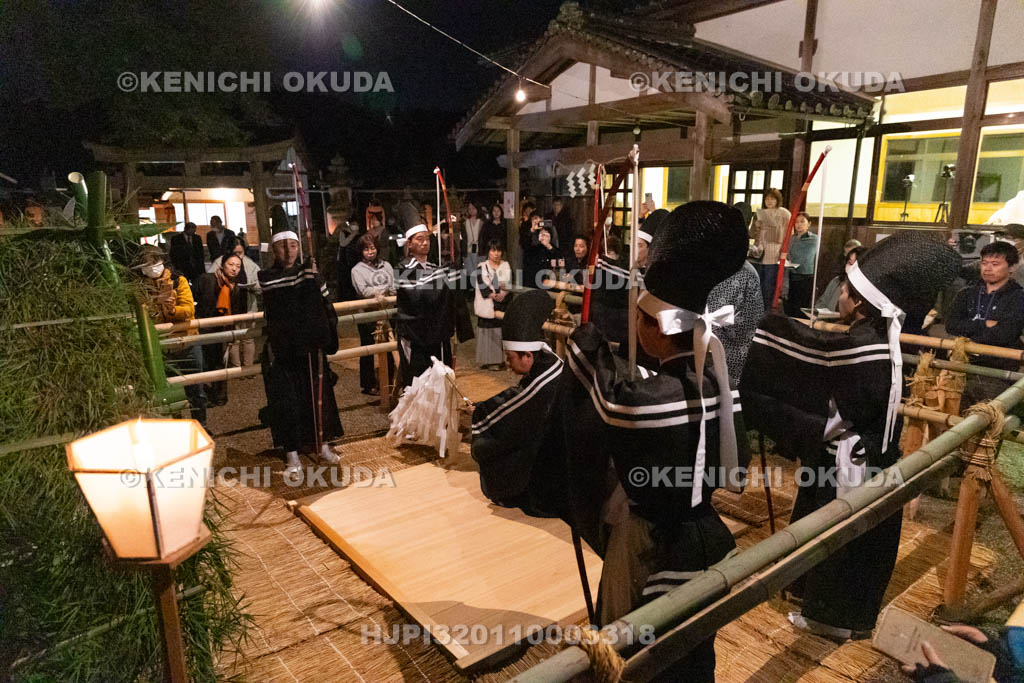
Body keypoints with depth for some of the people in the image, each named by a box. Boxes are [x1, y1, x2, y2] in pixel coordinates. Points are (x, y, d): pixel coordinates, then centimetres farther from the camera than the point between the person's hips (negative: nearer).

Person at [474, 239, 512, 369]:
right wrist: (494, 295, -20)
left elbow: (510, 283, 0)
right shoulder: (481, 267, 3)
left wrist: (503, 294, -18)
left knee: (502, 331, 0)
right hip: (487, 306, -2)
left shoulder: (506, 266, 11)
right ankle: (489, 360, 1)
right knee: (489, 332, -3)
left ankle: (502, 359, 6)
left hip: (503, 305, 3)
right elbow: (482, 286, -7)